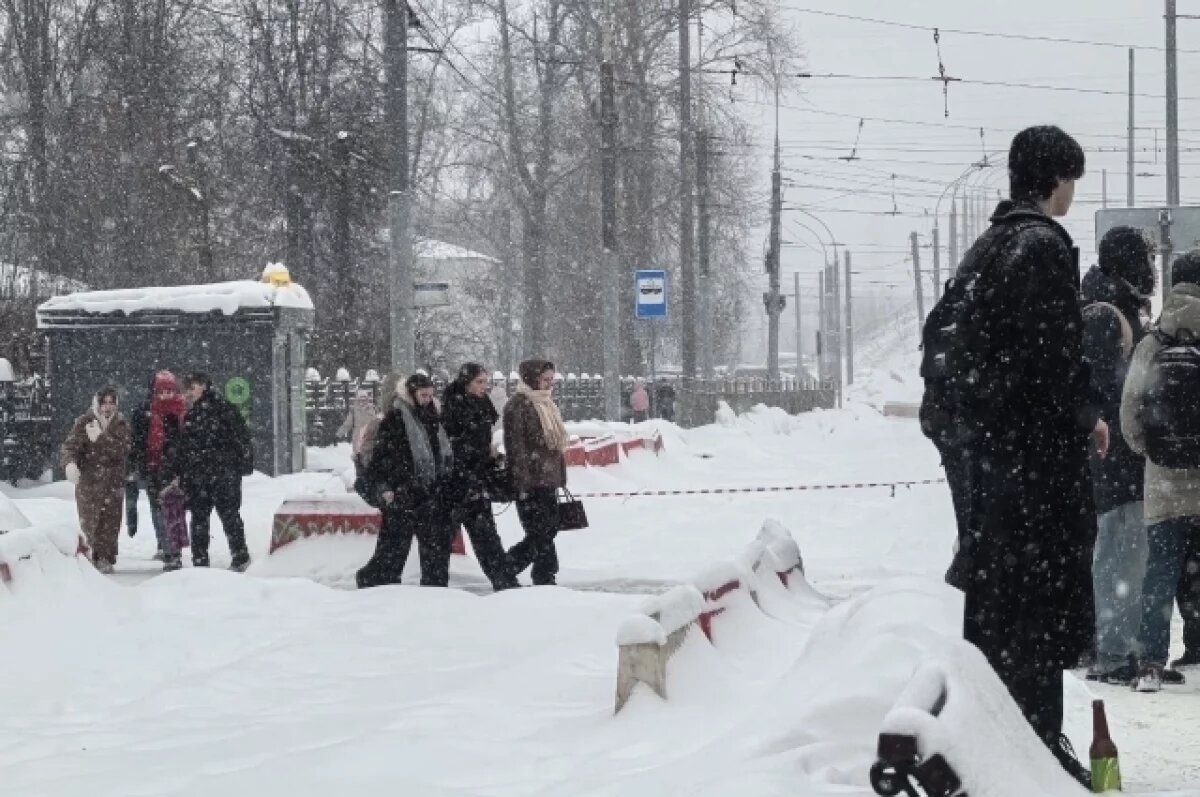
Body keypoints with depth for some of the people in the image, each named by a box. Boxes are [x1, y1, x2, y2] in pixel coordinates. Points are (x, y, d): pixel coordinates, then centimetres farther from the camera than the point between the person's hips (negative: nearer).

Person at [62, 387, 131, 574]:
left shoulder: (120, 424, 4)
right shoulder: (84, 422, 1)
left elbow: (122, 451, -9)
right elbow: (71, 445, -10)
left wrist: (101, 438, -19)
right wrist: (70, 463, -30)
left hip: (113, 480, 1)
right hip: (87, 479, 0)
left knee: (110, 521, -4)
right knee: (88, 521, -2)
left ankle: (105, 559, 3)